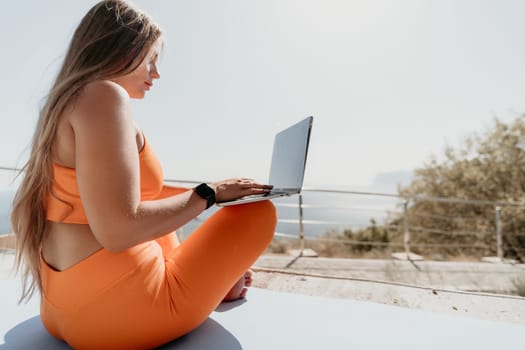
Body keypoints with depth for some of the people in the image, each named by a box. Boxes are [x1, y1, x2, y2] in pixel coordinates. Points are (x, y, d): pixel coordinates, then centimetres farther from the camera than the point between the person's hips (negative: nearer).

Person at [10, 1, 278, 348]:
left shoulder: (69, 102, 12)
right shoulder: (104, 94, -17)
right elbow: (118, 230, -27)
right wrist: (209, 193, -14)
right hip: (115, 311, -10)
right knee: (261, 211, -1)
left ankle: (210, 276, 28)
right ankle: (216, 283, 27)